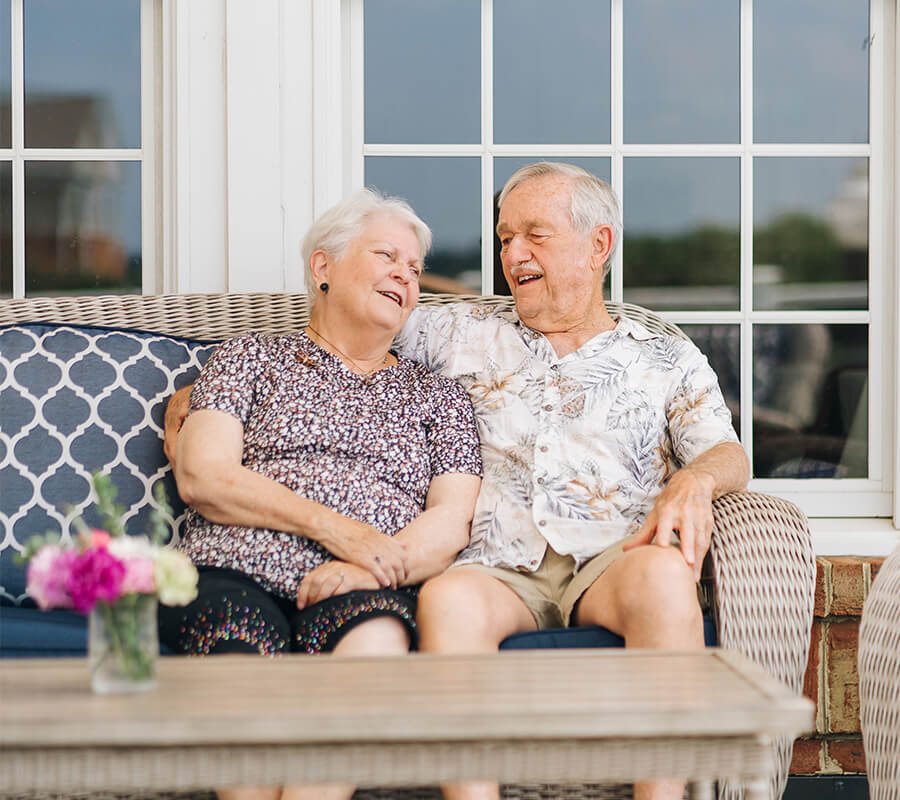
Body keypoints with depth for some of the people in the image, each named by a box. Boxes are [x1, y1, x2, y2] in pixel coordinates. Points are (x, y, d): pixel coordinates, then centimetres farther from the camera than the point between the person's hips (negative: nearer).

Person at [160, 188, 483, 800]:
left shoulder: (439, 397, 26)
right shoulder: (252, 358, 21)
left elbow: (452, 521, 11)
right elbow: (203, 476, 5)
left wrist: (366, 568, -11)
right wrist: (333, 527, -8)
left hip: (367, 589, 1)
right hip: (235, 571, -1)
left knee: (377, 638, -37)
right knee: (245, 654, -37)